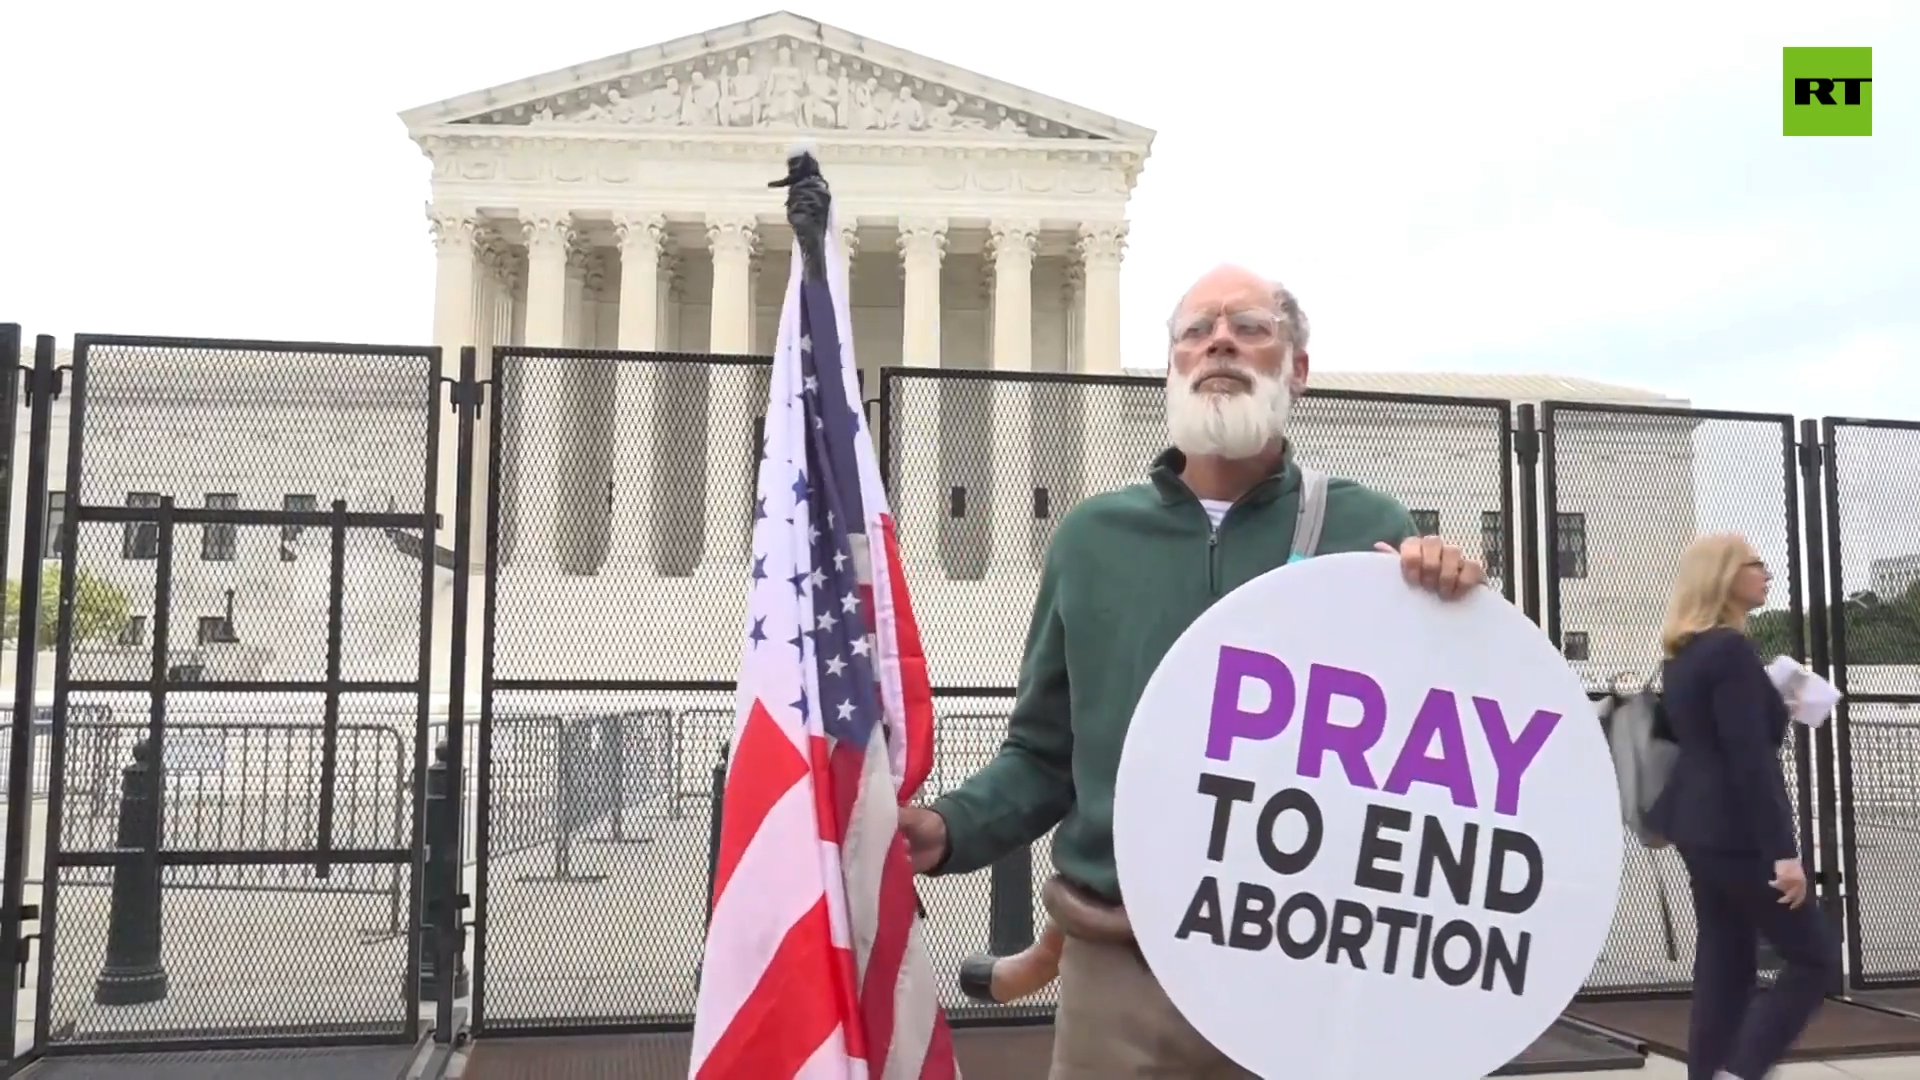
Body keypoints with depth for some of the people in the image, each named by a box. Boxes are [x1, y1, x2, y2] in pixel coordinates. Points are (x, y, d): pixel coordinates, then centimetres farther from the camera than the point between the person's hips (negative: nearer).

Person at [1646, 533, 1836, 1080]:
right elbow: (1751, 760, -21)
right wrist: (1782, 850, -21)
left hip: (1702, 827, 9)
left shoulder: (1684, 653, 11)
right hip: (1734, 833, -9)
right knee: (1815, 958, 2)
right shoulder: (1730, 650, -17)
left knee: (1724, 962, 11)